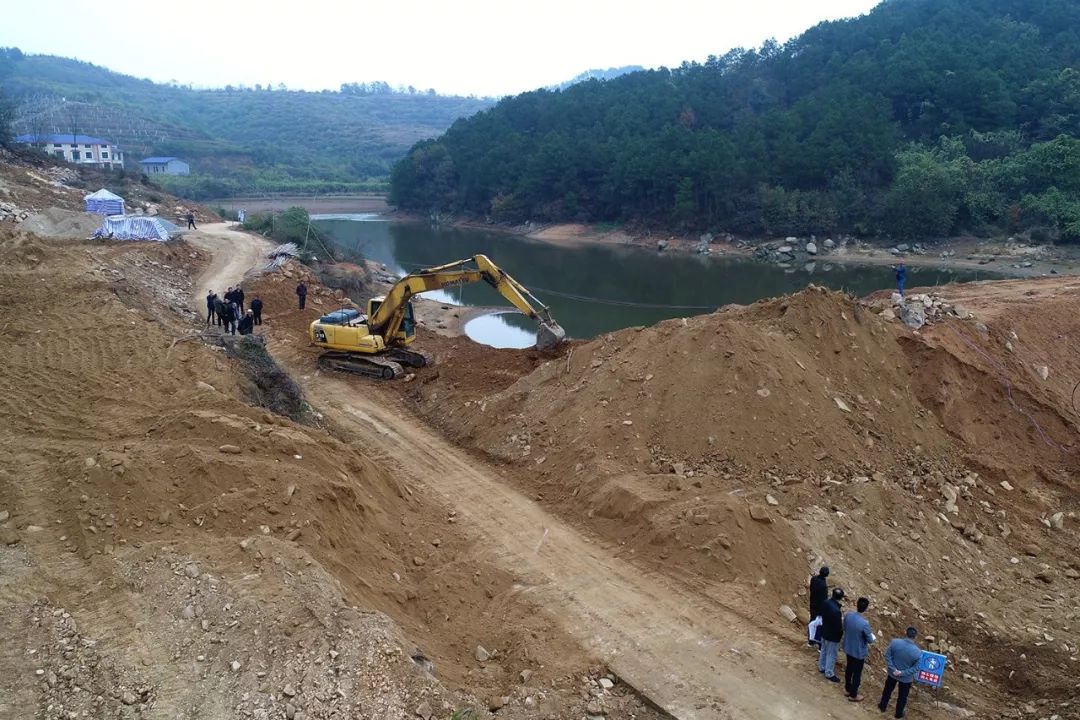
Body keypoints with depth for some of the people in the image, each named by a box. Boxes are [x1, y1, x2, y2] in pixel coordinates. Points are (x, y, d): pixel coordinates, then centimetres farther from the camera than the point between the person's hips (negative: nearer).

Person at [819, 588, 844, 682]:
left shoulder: (826, 603, -12)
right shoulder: (836, 610, -37)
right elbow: (838, 627, -28)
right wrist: (842, 619, -10)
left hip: (824, 632, 8)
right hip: (832, 636, -8)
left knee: (824, 650, 27)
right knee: (831, 655, 12)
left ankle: (822, 667, 47)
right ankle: (829, 674, 29)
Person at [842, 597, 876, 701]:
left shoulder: (848, 615, -15)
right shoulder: (864, 623, -33)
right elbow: (870, 640, -18)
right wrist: (872, 637, 4)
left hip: (848, 648, 6)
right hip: (859, 652, -6)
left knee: (849, 669, 26)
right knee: (857, 673, 15)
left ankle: (847, 689, 45)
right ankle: (853, 695, 32)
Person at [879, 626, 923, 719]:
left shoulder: (895, 642, -22)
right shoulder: (918, 652, -27)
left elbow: (887, 656, -15)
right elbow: (915, 667, -20)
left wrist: (893, 669, -13)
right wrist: (903, 673, -16)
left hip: (892, 673, 2)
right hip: (906, 678, -2)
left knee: (887, 690, 28)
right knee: (902, 696, 24)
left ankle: (883, 706, 47)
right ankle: (899, 713, 43)